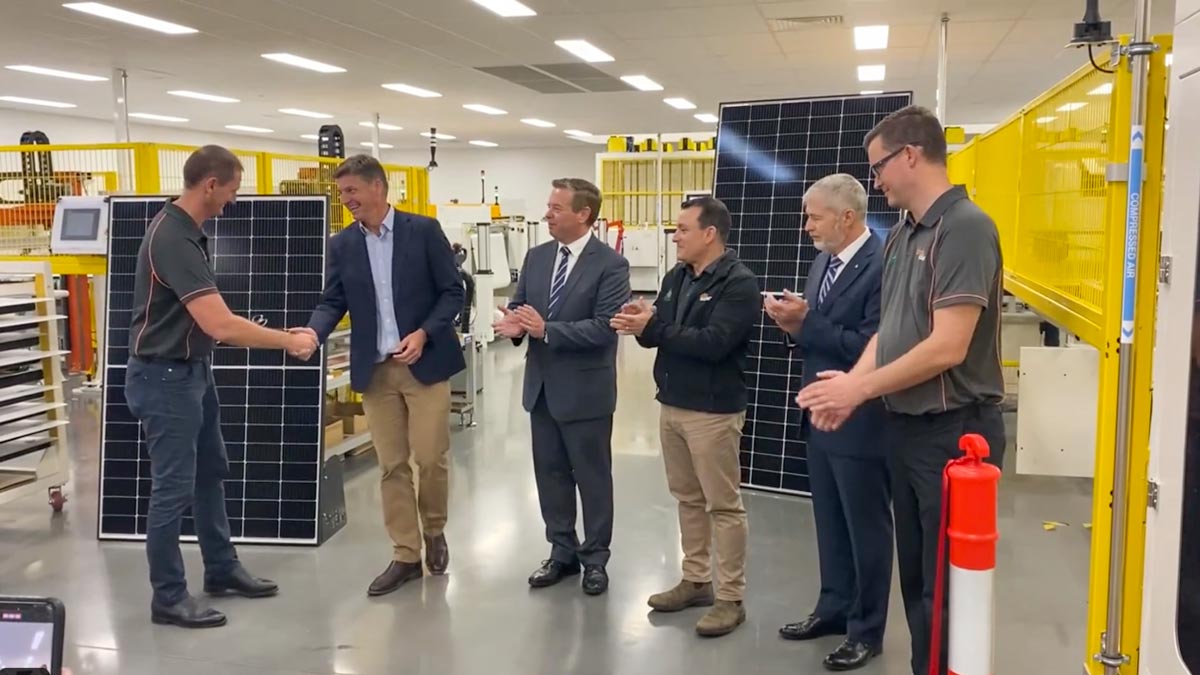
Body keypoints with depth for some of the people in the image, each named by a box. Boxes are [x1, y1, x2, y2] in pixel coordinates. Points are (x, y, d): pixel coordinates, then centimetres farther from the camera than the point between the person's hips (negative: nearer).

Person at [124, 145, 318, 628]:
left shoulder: (188, 230, 6)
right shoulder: (172, 238, -26)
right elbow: (220, 325, -32)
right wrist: (288, 341, -21)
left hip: (193, 370, 10)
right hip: (164, 377, -10)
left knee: (210, 474, 18)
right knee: (173, 487, 0)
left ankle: (222, 570, 32)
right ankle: (168, 598, 13)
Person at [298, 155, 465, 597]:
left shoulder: (424, 230, -3)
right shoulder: (342, 245, 6)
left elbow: (453, 291, -3)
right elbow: (333, 302, 4)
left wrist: (423, 334, -15)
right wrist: (314, 332, -17)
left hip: (425, 362, -3)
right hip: (375, 370, 3)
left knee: (430, 457, -1)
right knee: (391, 464, 5)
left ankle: (434, 532, 26)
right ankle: (405, 555, 14)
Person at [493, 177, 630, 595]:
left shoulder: (610, 264, -13)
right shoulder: (536, 257, 7)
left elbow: (605, 327, -21)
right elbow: (518, 304, 10)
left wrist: (546, 330, -27)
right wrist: (514, 322, -14)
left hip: (585, 389, -6)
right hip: (542, 385, 6)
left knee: (592, 476, 7)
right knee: (550, 472, 14)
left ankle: (595, 558, 22)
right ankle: (562, 551, 29)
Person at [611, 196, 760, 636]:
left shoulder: (739, 284, -13)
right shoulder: (676, 277, 11)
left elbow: (713, 343, -24)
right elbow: (658, 333, 9)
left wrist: (653, 327, -23)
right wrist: (640, 324, -14)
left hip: (713, 411, -8)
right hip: (671, 404, 8)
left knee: (723, 505, 0)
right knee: (688, 499, 15)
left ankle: (730, 598, 8)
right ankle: (696, 581, 27)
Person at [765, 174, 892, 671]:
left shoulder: (882, 264, -19)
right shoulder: (825, 261, 9)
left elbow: (871, 346, -25)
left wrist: (807, 323, -23)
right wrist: (794, 325, -8)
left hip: (860, 423, -8)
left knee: (866, 528, 8)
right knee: (830, 523, 20)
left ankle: (867, 629, 22)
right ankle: (834, 607, 35)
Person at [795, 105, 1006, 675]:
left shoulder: (964, 227, -18)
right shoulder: (902, 235, 9)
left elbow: (947, 348, -24)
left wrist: (861, 389, -15)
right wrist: (852, 382, -5)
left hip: (954, 430, -8)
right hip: (905, 426, 9)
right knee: (915, 575, 18)